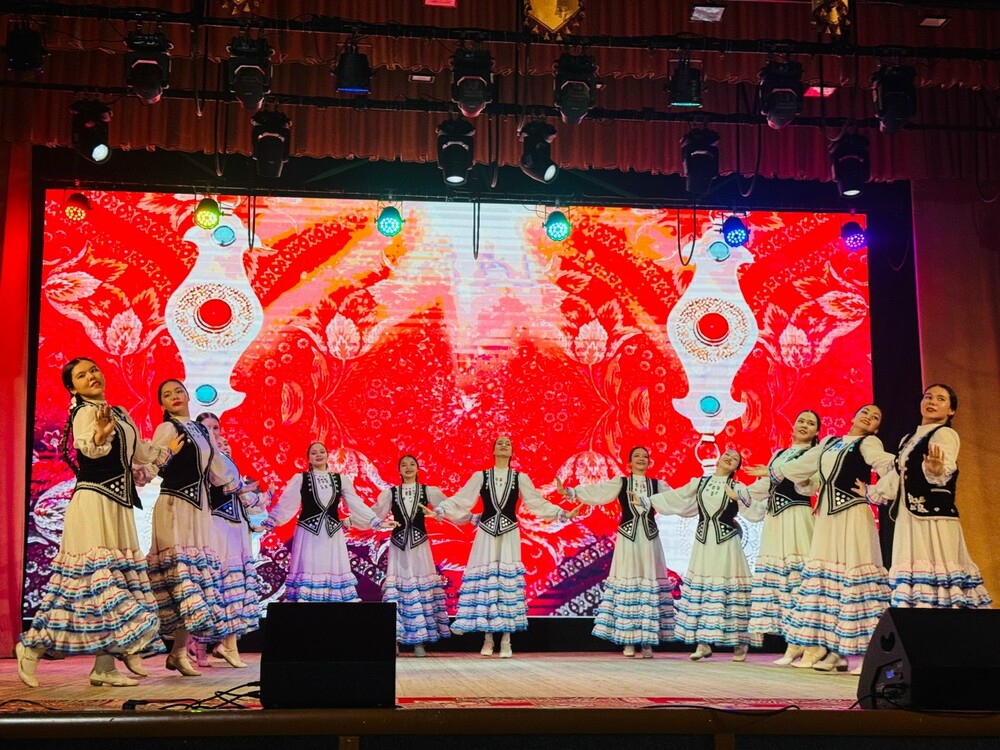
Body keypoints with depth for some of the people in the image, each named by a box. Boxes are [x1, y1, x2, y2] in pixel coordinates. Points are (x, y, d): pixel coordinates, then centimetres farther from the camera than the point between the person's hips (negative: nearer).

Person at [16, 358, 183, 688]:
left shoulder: (120, 413, 17)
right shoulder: (85, 412, -8)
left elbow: (138, 450, 31)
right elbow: (88, 448, -29)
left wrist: (167, 452, 47)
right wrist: (100, 434, -51)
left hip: (119, 505, 9)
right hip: (93, 502, -9)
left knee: (119, 574, 4)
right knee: (96, 576, -11)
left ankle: (105, 666, 5)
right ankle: (31, 649, -1)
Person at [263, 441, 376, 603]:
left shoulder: (341, 479, 9)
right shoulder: (300, 479, 2)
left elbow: (356, 504, 10)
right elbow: (285, 504, -1)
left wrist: (376, 521, 5)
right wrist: (269, 523, -8)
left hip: (333, 534, 2)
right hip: (308, 533, -2)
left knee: (334, 572, 2)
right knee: (308, 573, -4)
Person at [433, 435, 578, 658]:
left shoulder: (520, 478, 6)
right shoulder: (480, 476, 5)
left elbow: (538, 503, 6)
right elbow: (460, 500, 1)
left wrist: (564, 514, -2)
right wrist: (440, 509, -13)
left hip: (509, 534, 0)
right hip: (486, 533, 0)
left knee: (508, 581, -3)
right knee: (485, 580, -1)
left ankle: (506, 641, 3)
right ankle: (488, 640, 8)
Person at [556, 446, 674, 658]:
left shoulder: (657, 485, 10)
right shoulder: (620, 483, 4)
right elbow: (595, 491, -9)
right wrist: (569, 492, -22)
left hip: (649, 539, 2)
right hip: (627, 538, -2)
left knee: (649, 583, 0)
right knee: (627, 583, -1)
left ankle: (647, 641, 5)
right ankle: (627, 641, 5)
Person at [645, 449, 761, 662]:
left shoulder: (737, 488, 2)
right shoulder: (699, 483, 10)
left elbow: (755, 514, -6)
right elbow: (674, 498, 15)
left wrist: (738, 498, -19)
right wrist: (646, 501, 16)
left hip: (726, 544, -3)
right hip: (703, 543, 3)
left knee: (727, 589, -5)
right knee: (700, 590, 0)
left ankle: (740, 643, 4)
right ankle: (703, 643, 4)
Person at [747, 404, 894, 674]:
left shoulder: (869, 443, 0)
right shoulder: (830, 442, 19)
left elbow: (886, 464, -19)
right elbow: (802, 464, 32)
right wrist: (771, 472, 41)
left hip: (852, 517, -7)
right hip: (827, 515, 7)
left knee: (852, 575, -11)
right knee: (824, 575, 6)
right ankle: (822, 647, 10)